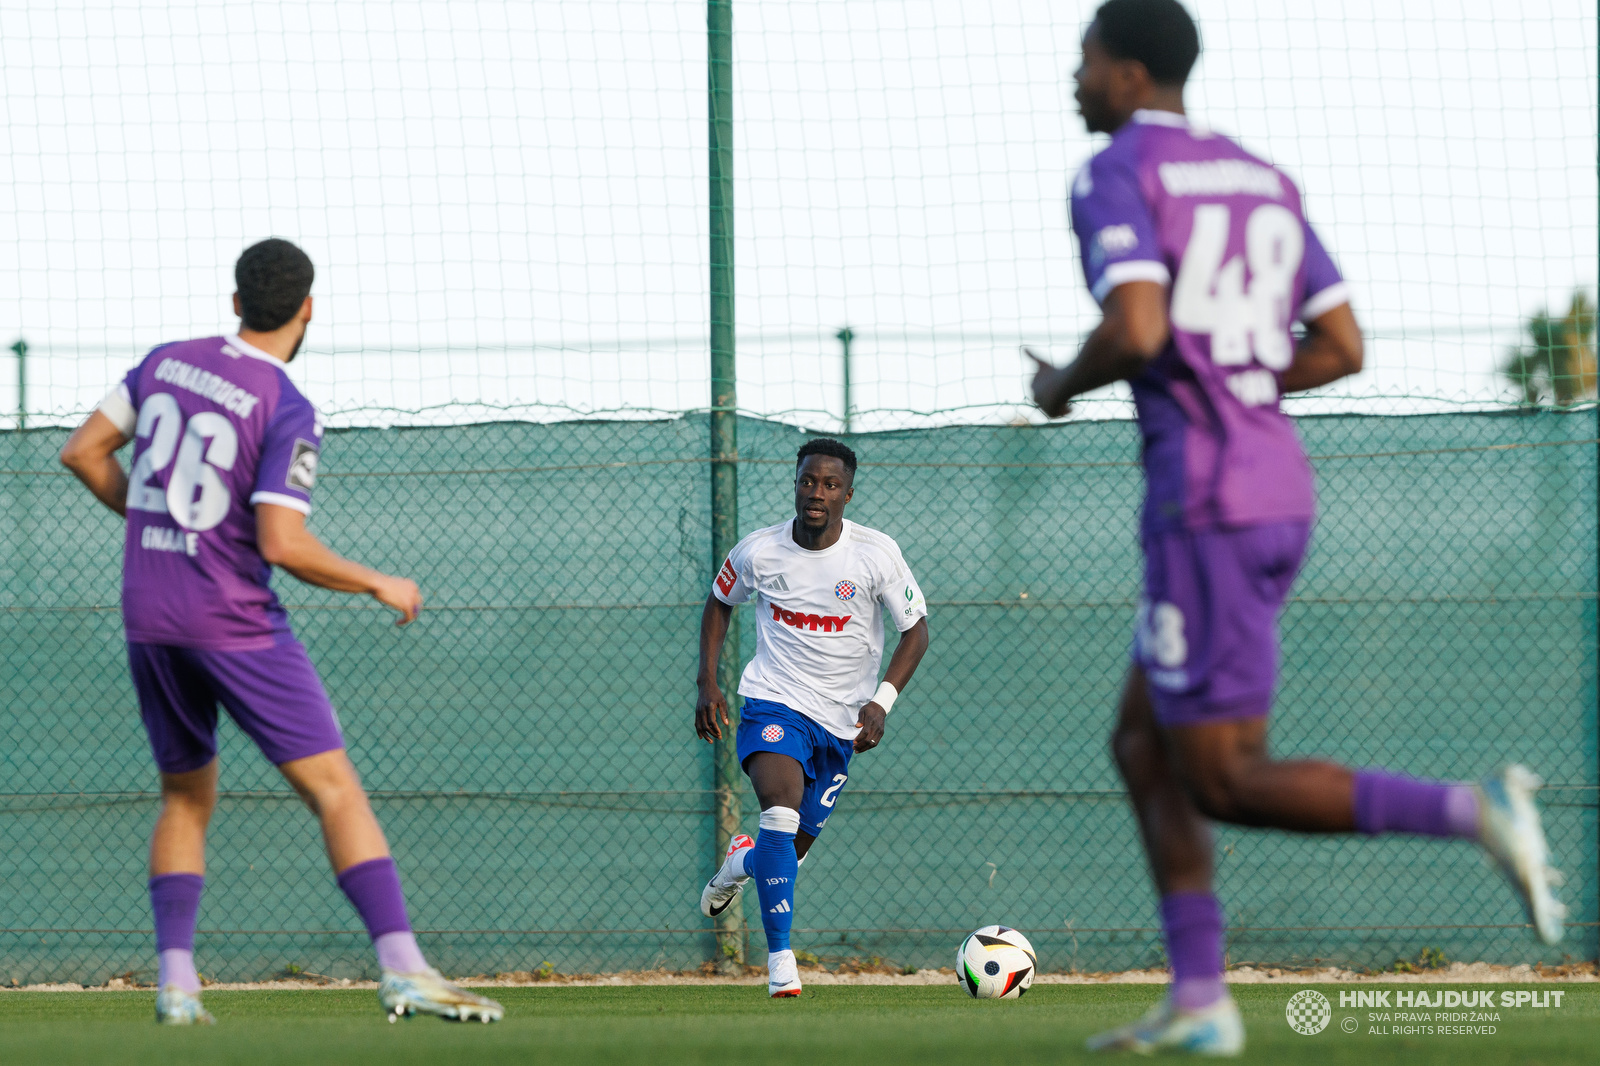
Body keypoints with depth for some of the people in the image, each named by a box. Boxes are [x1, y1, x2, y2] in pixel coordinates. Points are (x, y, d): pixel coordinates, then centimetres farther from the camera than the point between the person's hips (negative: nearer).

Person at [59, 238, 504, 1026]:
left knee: (186, 798, 19)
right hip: (233, 620, -6)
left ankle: (175, 980, 8)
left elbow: (83, 451, 9)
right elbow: (281, 544, -19)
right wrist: (379, 584, -6)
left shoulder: (166, 363, 6)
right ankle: (402, 968, -19)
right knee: (334, 787, -8)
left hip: (147, 617, 6)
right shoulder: (288, 413, -12)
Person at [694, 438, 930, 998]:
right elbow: (719, 601, 13)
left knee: (793, 847, 8)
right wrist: (708, 682, 3)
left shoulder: (876, 553, -10)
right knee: (781, 809, -28)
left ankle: (744, 862, 47)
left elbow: (915, 629, -1)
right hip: (774, 703, -2)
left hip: (842, 721, 2)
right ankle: (780, 959, -25)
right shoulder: (758, 552, -7)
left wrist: (882, 701, -13)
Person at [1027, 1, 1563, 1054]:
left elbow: (1136, 329, -22)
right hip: (1280, 486, 9)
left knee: (1226, 783, -5)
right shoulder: (1263, 180, 17)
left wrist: (1063, 386, -1)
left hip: (1203, 502, -9)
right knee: (1143, 746, 15)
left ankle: (1470, 811, -22)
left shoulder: (1115, 176, -7)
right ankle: (1199, 1001, 8)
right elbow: (1342, 347, 15)